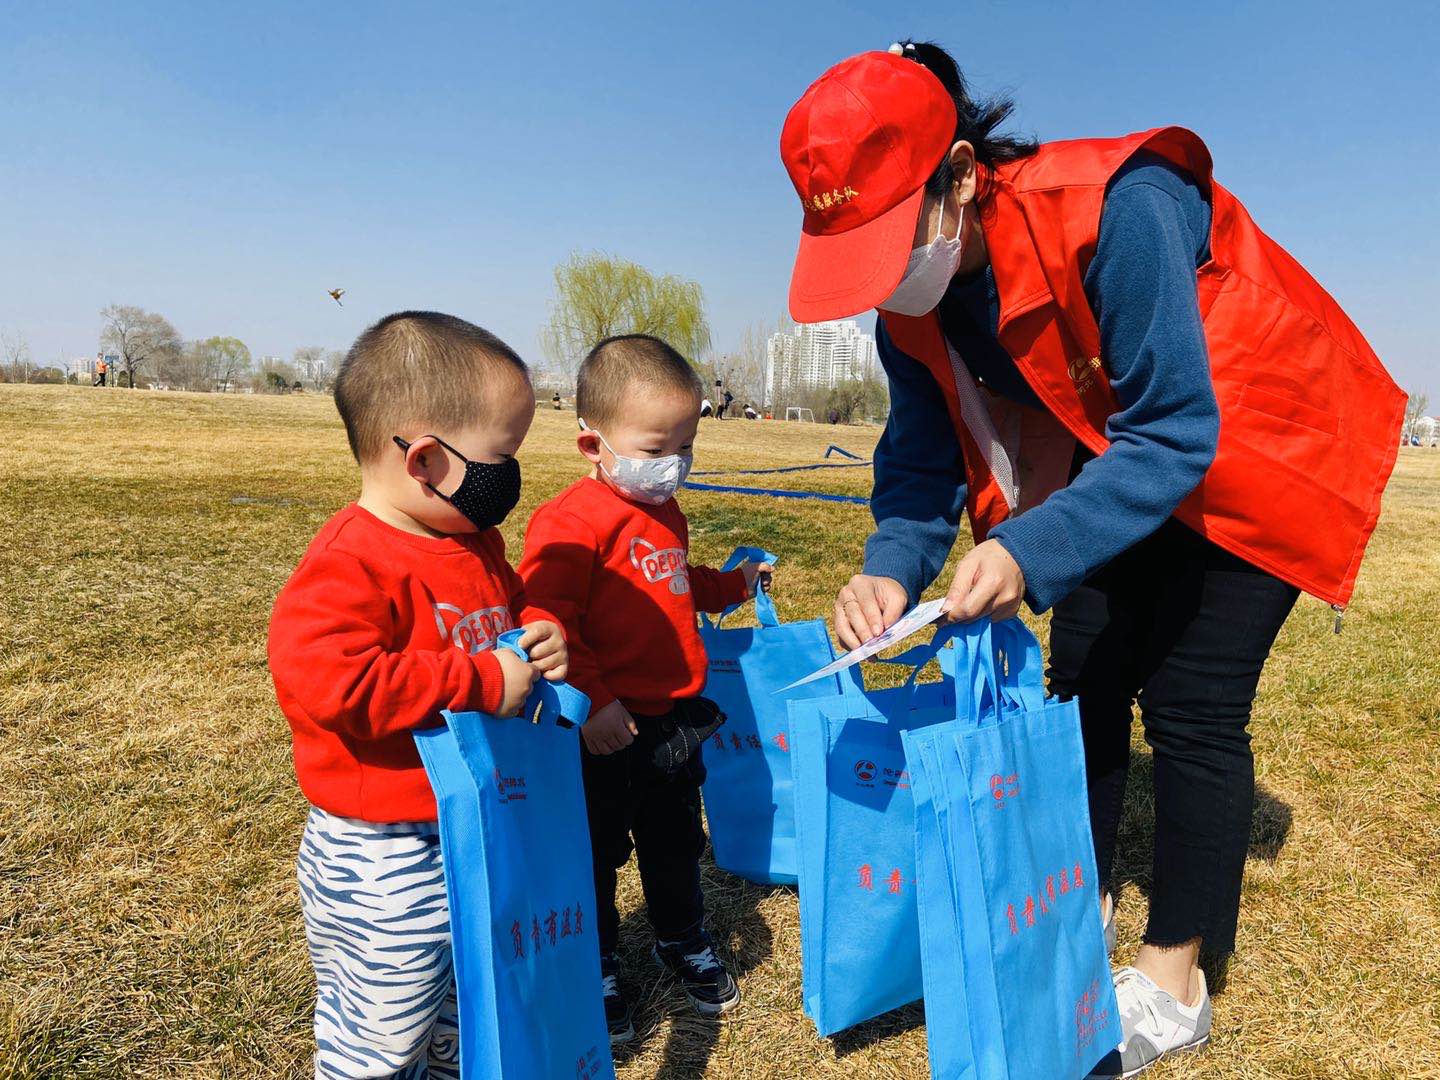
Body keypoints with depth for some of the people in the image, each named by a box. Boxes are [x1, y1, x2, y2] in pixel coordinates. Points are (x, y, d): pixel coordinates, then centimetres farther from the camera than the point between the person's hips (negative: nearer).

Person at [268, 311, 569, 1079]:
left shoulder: (478, 543, 4)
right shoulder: (350, 566, -24)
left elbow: (513, 606, 21)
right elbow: (324, 680, -36)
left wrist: (540, 634, -4)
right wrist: (480, 681, -32)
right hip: (383, 862, -8)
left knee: (464, 1018, 28)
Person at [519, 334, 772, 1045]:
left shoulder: (666, 515, 8)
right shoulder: (571, 522, -22)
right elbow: (545, 621, -27)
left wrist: (732, 584, 21)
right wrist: (590, 699, -28)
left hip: (674, 722, 8)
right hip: (607, 733, -8)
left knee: (675, 845, 25)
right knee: (594, 858, 14)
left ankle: (684, 943, 49)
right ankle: (595, 972, 36)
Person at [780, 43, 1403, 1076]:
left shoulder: (1116, 209, -35)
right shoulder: (910, 302, -14)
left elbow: (1175, 437, -33)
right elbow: (922, 454, -11)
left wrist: (1031, 551, -46)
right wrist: (892, 569, -31)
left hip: (1243, 455, -6)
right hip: (1112, 464, 6)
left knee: (1190, 706, -6)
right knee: (1081, 682, 7)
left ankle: (1175, 980, 13)